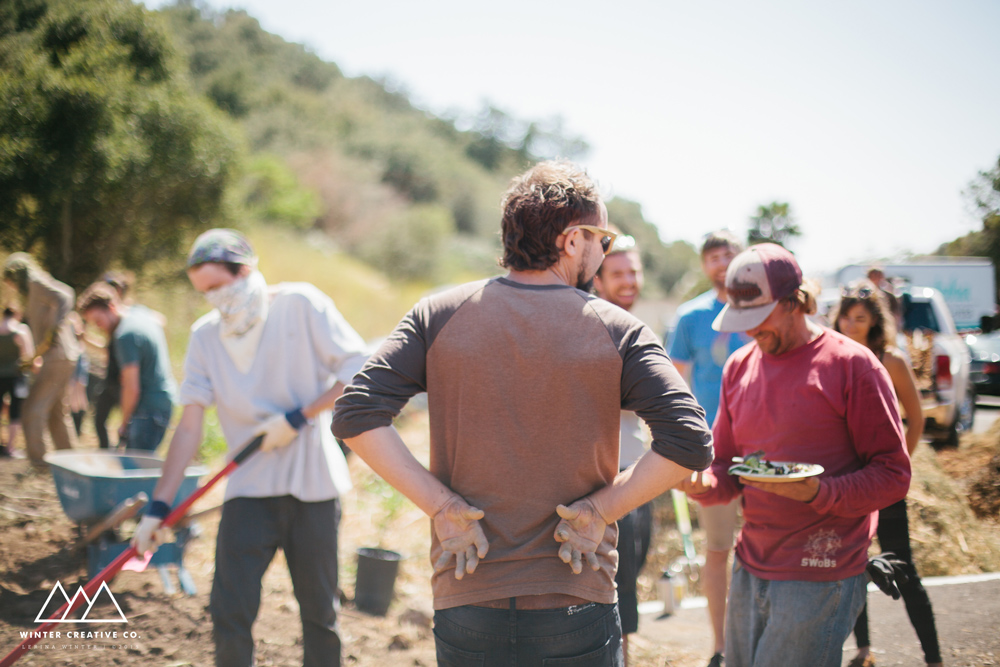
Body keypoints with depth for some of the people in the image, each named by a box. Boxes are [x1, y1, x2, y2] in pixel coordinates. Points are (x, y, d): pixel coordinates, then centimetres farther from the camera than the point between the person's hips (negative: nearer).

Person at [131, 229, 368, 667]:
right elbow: (190, 425, 1)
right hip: (248, 490, 2)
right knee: (228, 615, -6)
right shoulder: (205, 335, 5)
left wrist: (298, 418, -14)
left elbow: (357, 370, -6)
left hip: (313, 485, -2)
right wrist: (159, 506, -6)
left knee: (320, 612, 7)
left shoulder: (300, 305, -5)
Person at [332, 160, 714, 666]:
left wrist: (442, 505, -6)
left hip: (464, 601, 2)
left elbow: (356, 415, -9)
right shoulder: (617, 331, -5)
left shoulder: (440, 315, 0)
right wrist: (599, 509, -6)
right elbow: (689, 444, -14)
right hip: (575, 608, -1)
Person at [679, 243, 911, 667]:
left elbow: (893, 475, -9)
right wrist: (700, 483, -9)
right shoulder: (739, 366, 10)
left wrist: (817, 492, -24)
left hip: (821, 576, -6)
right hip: (750, 569, 6)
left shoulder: (851, 364, -8)